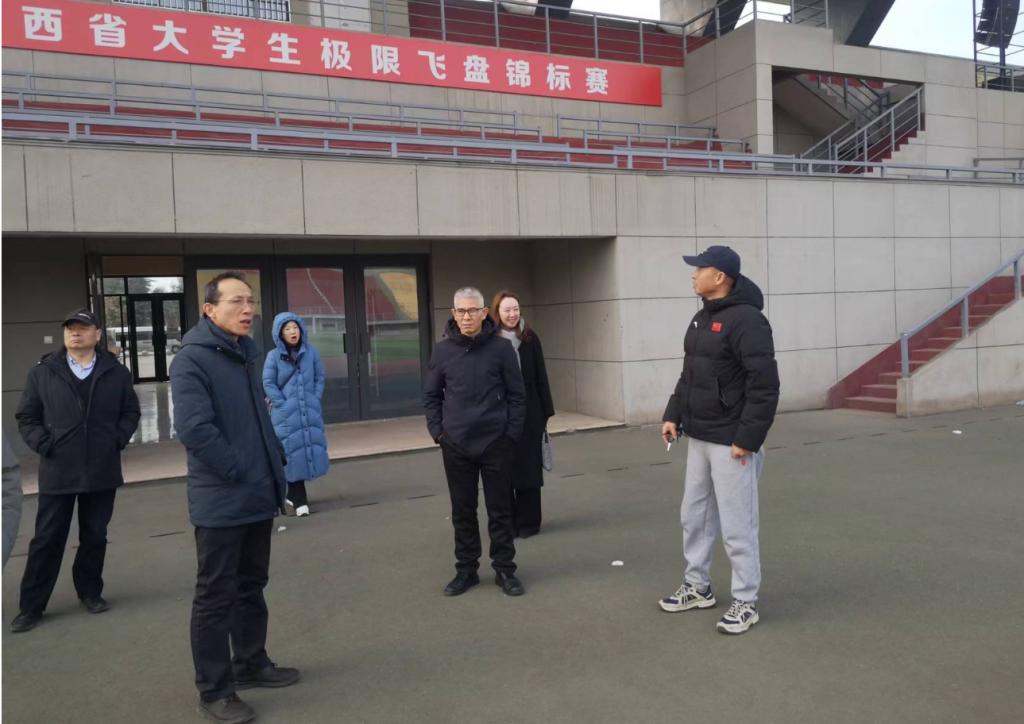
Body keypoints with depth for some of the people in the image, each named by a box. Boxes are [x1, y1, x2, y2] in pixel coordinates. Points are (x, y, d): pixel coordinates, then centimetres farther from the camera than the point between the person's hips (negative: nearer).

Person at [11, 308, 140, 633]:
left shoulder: (116, 372, 3)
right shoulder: (43, 373, 2)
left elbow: (131, 412, 10)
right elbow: (26, 417, 5)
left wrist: (117, 440, -3)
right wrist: (44, 445, -8)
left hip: (102, 471, 1)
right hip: (57, 472, -1)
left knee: (95, 537, 12)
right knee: (47, 540, 5)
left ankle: (90, 591, 29)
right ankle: (31, 605, 17)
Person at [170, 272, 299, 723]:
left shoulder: (246, 353, 11)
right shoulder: (192, 359, -16)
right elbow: (193, 428, -26)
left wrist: (274, 464, 10)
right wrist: (237, 472, -18)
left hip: (258, 495, 8)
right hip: (221, 500, -8)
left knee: (252, 585, 20)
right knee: (216, 595, 4)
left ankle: (251, 662, 35)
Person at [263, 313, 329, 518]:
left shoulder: (311, 352, 4)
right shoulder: (274, 356, -3)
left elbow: (320, 378, 9)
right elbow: (268, 384, -3)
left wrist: (315, 401, -1)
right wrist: (284, 405, -9)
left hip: (310, 412, 3)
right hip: (286, 414, -3)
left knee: (310, 449, 6)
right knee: (292, 452, -1)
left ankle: (293, 494, 25)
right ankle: (299, 500, 5)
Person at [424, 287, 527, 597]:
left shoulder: (501, 347, -5)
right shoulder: (443, 350, 0)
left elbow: (517, 394, -1)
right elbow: (431, 395, 8)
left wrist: (512, 433, -7)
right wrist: (438, 431, 0)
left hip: (495, 443, -2)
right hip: (456, 445, 2)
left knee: (500, 510, 7)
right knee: (463, 511, 12)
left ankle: (505, 570, 21)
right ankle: (466, 569, 25)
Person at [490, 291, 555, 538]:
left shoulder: (530, 338, 2)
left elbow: (541, 377, 5)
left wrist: (546, 411, 4)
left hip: (529, 414, 2)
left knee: (528, 467, 8)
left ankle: (528, 521, 19)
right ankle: (507, 522, 17)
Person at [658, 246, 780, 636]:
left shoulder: (745, 319, -17)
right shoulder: (701, 318, 12)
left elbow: (765, 385, -21)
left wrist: (748, 438, -22)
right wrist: (674, 414, 10)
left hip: (731, 442, -9)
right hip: (698, 439, 9)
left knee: (736, 526, 2)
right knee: (694, 516, 18)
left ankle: (745, 602, 17)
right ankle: (697, 587, 34)